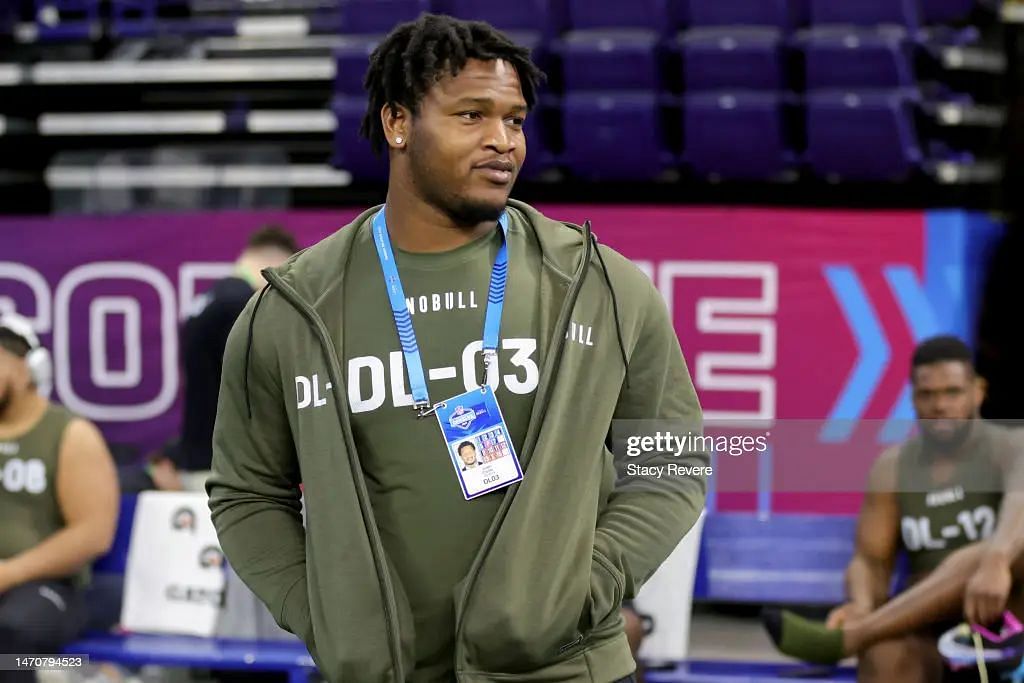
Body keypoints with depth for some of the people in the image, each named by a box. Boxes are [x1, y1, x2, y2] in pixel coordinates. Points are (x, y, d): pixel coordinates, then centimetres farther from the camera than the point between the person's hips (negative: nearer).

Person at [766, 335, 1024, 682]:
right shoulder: (892, 468, 8)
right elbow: (870, 560, 2)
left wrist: (994, 563, -52)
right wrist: (862, 606, -24)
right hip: (931, 634, 3)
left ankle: (841, 641, -44)